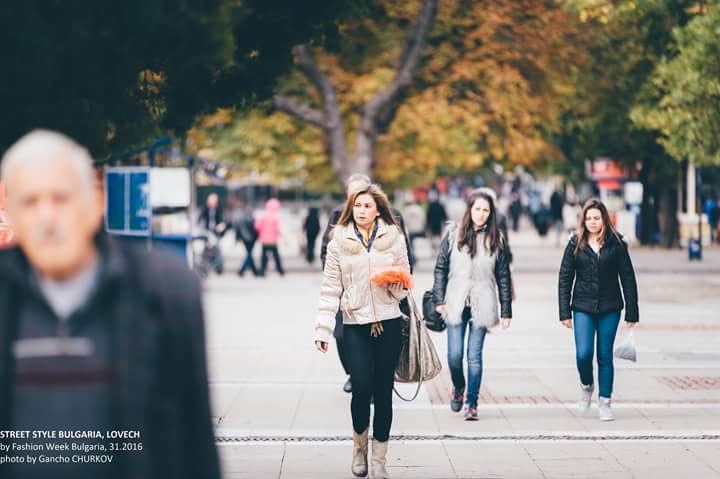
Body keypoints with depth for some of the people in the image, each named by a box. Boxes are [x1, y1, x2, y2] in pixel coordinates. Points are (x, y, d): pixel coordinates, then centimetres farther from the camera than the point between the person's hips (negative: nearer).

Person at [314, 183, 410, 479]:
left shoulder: (394, 238, 6)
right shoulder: (339, 242, 4)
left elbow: (403, 286, 12)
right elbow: (330, 289, 3)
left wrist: (397, 283, -12)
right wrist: (322, 329, -3)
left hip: (389, 324, 1)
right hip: (355, 325, -1)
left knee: (383, 391, 3)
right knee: (361, 388, -11)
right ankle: (359, 446, 17)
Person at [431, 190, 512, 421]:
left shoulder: (496, 239, 4)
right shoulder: (453, 234, 3)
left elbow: (503, 276, 6)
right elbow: (441, 268, 7)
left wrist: (506, 310, 4)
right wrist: (439, 299, 1)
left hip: (481, 306, 0)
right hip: (455, 304, 0)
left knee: (474, 356, -1)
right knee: (454, 354, -2)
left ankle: (471, 403, 8)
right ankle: (458, 387, 28)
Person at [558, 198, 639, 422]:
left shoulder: (616, 244, -2)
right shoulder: (576, 244, 1)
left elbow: (628, 278, 1)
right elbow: (564, 278, 3)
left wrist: (632, 312, -1)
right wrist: (565, 312, -2)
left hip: (609, 309, 0)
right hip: (583, 308, 0)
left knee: (605, 356, 3)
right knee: (583, 354, -10)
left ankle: (604, 403, 15)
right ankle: (586, 385, 21)